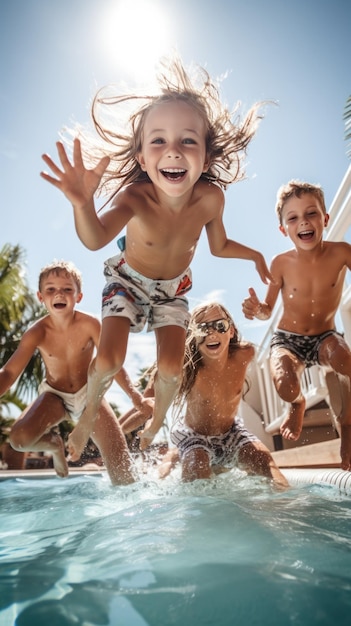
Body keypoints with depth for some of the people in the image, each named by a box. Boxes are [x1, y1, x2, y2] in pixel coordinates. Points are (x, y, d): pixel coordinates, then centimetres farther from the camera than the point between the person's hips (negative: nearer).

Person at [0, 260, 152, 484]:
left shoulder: (89, 324, -21)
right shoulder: (37, 332, -19)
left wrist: (135, 395, -25)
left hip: (88, 393, -1)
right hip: (55, 395, 1)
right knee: (20, 438, -26)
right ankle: (54, 443, 9)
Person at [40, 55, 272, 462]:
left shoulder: (210, 198, -26)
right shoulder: (135, 197, -34)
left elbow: (219, 246, -5)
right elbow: (95, 240, -55)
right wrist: (83, 203, -73)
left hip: (173, 288, 2)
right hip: (128, 279, -2)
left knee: (171, 368, -7)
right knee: (108, 360, -13)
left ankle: (158, 422, 28)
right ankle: (91, 410, 23)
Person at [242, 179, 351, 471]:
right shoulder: (281, 263, -14)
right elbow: (268, 310, -5)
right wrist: (256, 309, -29)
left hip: (326, 337, 1)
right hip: (287, 339, -1)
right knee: (286, 387, -30)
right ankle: (298, 404, 15)